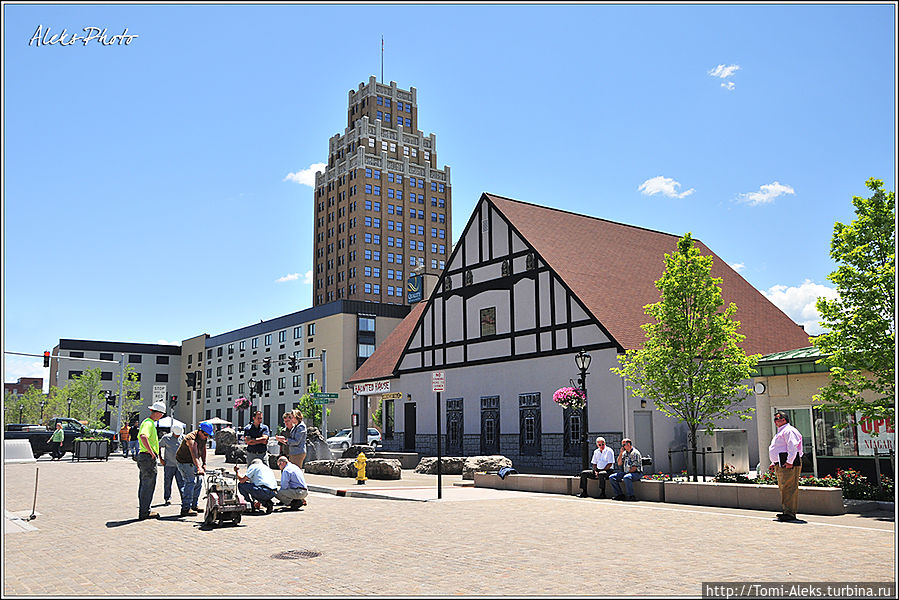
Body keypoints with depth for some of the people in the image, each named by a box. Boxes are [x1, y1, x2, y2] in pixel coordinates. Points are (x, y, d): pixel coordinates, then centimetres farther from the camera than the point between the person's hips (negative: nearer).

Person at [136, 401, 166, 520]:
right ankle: (144, 512, -3)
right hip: (149, 458, -11)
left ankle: (143, 511, 20)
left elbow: (140, 437, 30)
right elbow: (143, 437, -34)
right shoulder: (149, 423, -15)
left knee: (144, 485, 14)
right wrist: (151, 452, -27)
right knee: (148, 485, -6)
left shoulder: (147, 422, 18)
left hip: (143, 456, 11)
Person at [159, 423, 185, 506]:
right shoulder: (166, 438, -3)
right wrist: (161, 459, 2)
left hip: (180, 464, 1)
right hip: (169, 464, -1)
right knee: (167, 482, 5)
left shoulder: (183, 438, 4)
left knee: (181, 482, -2)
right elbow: (158, 447, 8)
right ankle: (167, 498, 19)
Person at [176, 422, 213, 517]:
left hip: (193, 462, 9)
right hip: (184, 462, -9)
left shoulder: (204, 437, -5)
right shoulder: (192, 439, -33)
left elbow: (203, 450, 11)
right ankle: (185, 508, -21)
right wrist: (199, 468, -59)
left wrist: (204, 464, 8)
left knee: (198, 481, 11)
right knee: (190, 482, -20)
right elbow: (194, 455, -47)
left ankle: (193, 505, 22)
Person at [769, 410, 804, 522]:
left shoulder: (788, 430, -9)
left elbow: (792, 447, -21)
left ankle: (790, 513, -14)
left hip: (788, 464, -11)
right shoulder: (780, 432, 25)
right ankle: (787, 511, 19)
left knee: (789, 488, -13)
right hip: (780, 464, 11)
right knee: (783, 488, 13)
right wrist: (774, 462, 25)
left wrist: (789, 462, -28)